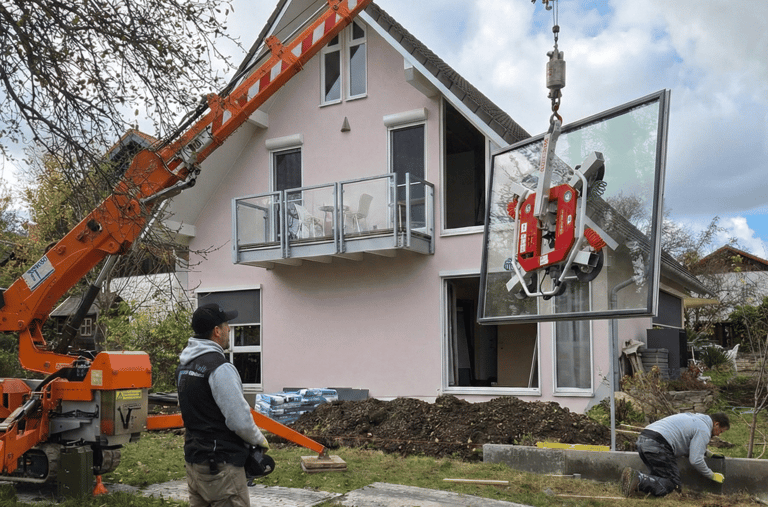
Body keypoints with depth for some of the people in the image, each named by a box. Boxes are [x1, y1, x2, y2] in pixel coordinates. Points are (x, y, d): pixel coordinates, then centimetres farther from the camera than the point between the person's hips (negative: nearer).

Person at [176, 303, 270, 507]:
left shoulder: (184, 364, 10)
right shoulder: (220, 368, -19)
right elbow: (240, 420, -20)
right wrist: (260, 440, -2)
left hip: (193, 459, 9)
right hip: (221, 466, -9)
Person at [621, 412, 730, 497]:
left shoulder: (694, 418, 30)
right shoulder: (704, 430, 2)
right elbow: (695, 460, -4)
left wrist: (709, 454, 41)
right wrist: (712, 475, 11)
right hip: (657, 445, -10)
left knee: (658, 475, 18)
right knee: (672, 484, -4)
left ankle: (633, 478, -6)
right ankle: (639, 480, -24)